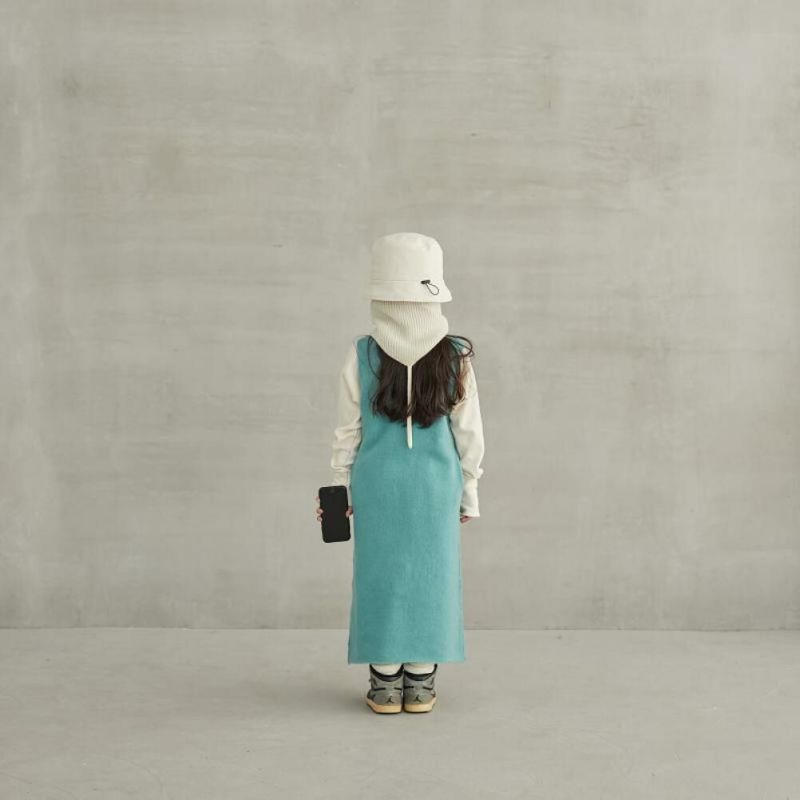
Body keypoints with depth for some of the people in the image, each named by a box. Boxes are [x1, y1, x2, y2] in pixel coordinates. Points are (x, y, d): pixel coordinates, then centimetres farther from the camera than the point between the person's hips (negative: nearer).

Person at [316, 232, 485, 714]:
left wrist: (342, 487, 8)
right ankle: (420, 683, 13)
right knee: (430, 575, 8)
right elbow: (469, 431, 0)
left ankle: (386, 683, 12)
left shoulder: (363, 354, -8)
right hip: (435, 482, 0)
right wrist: (469, 490, 11)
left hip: (378, 482, 0)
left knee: (381, 576, 8)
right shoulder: (455, 356, -6)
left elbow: (348, 429, -2)